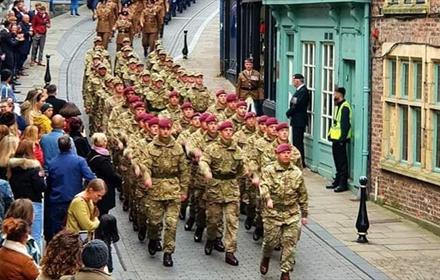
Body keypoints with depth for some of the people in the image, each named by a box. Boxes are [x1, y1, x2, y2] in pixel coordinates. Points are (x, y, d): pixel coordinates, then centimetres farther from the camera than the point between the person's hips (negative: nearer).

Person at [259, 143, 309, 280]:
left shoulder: (297, 172, 7)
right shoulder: (269, 170, -3)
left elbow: (303, 195, 13)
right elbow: (264, 186, -20)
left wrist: (304, 214, 13)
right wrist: (268, 198, -40)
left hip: (292, 214, 2)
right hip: (273, 212, -2)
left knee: (289, 242, -1)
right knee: (271, 240, 3)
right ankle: (266, 258, 37)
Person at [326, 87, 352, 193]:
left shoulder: (344, 107, -16)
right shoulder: (338, 106, 16)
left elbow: (346, 124, -21)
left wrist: (342, 138, -22)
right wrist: (331, 134, 18)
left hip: (340, 139, -10)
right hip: (335, 138, 10)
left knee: (342, 161, -6)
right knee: (337, 161, 16)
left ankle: (343, 184, -3)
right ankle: (337, 181, 24)